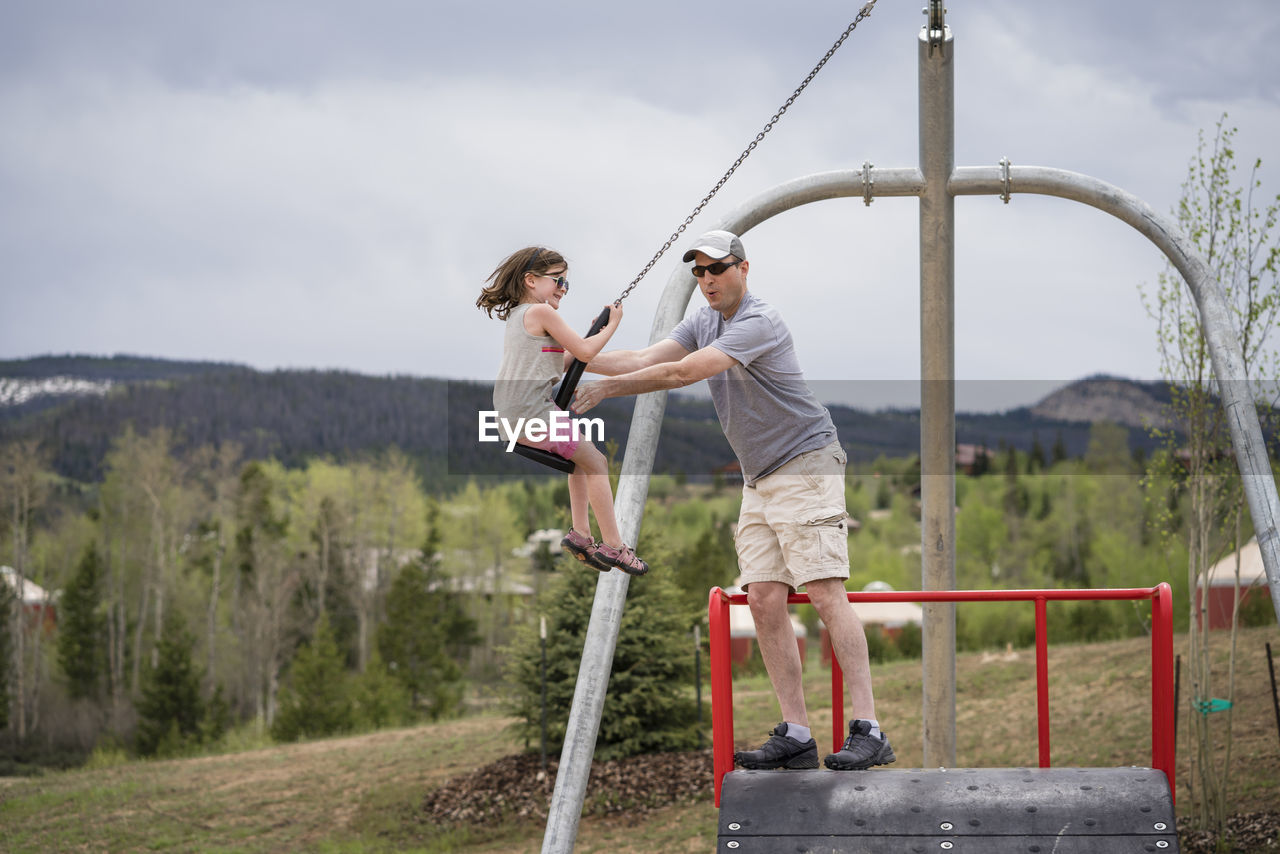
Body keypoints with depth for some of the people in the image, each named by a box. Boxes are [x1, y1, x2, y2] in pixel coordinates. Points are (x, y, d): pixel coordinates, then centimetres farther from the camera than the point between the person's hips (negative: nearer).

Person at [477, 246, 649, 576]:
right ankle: (612, 546, -3)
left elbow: (560, 362, 23)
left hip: (512, 417, 10)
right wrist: (611, 326, 6)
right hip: (532, 413, -10)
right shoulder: (542, 312, -9)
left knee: (581, 457, 25)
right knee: (596, 461, -2)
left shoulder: (517, 314, 21)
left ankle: (581, 534, 19)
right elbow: (585, 352, -9)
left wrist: (590, 336, 17)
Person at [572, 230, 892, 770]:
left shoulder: (759, 322, -17)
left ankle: (868, 730, -20)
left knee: (825, 594, -16)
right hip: (759, 479, 9)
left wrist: (608, 387, -21)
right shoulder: (704, 323, 12)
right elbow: (645, 360, 4)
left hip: (807, 467, -9)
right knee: (764, 599, -3)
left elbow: (683, 373, -25)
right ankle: (796, 735, -5)